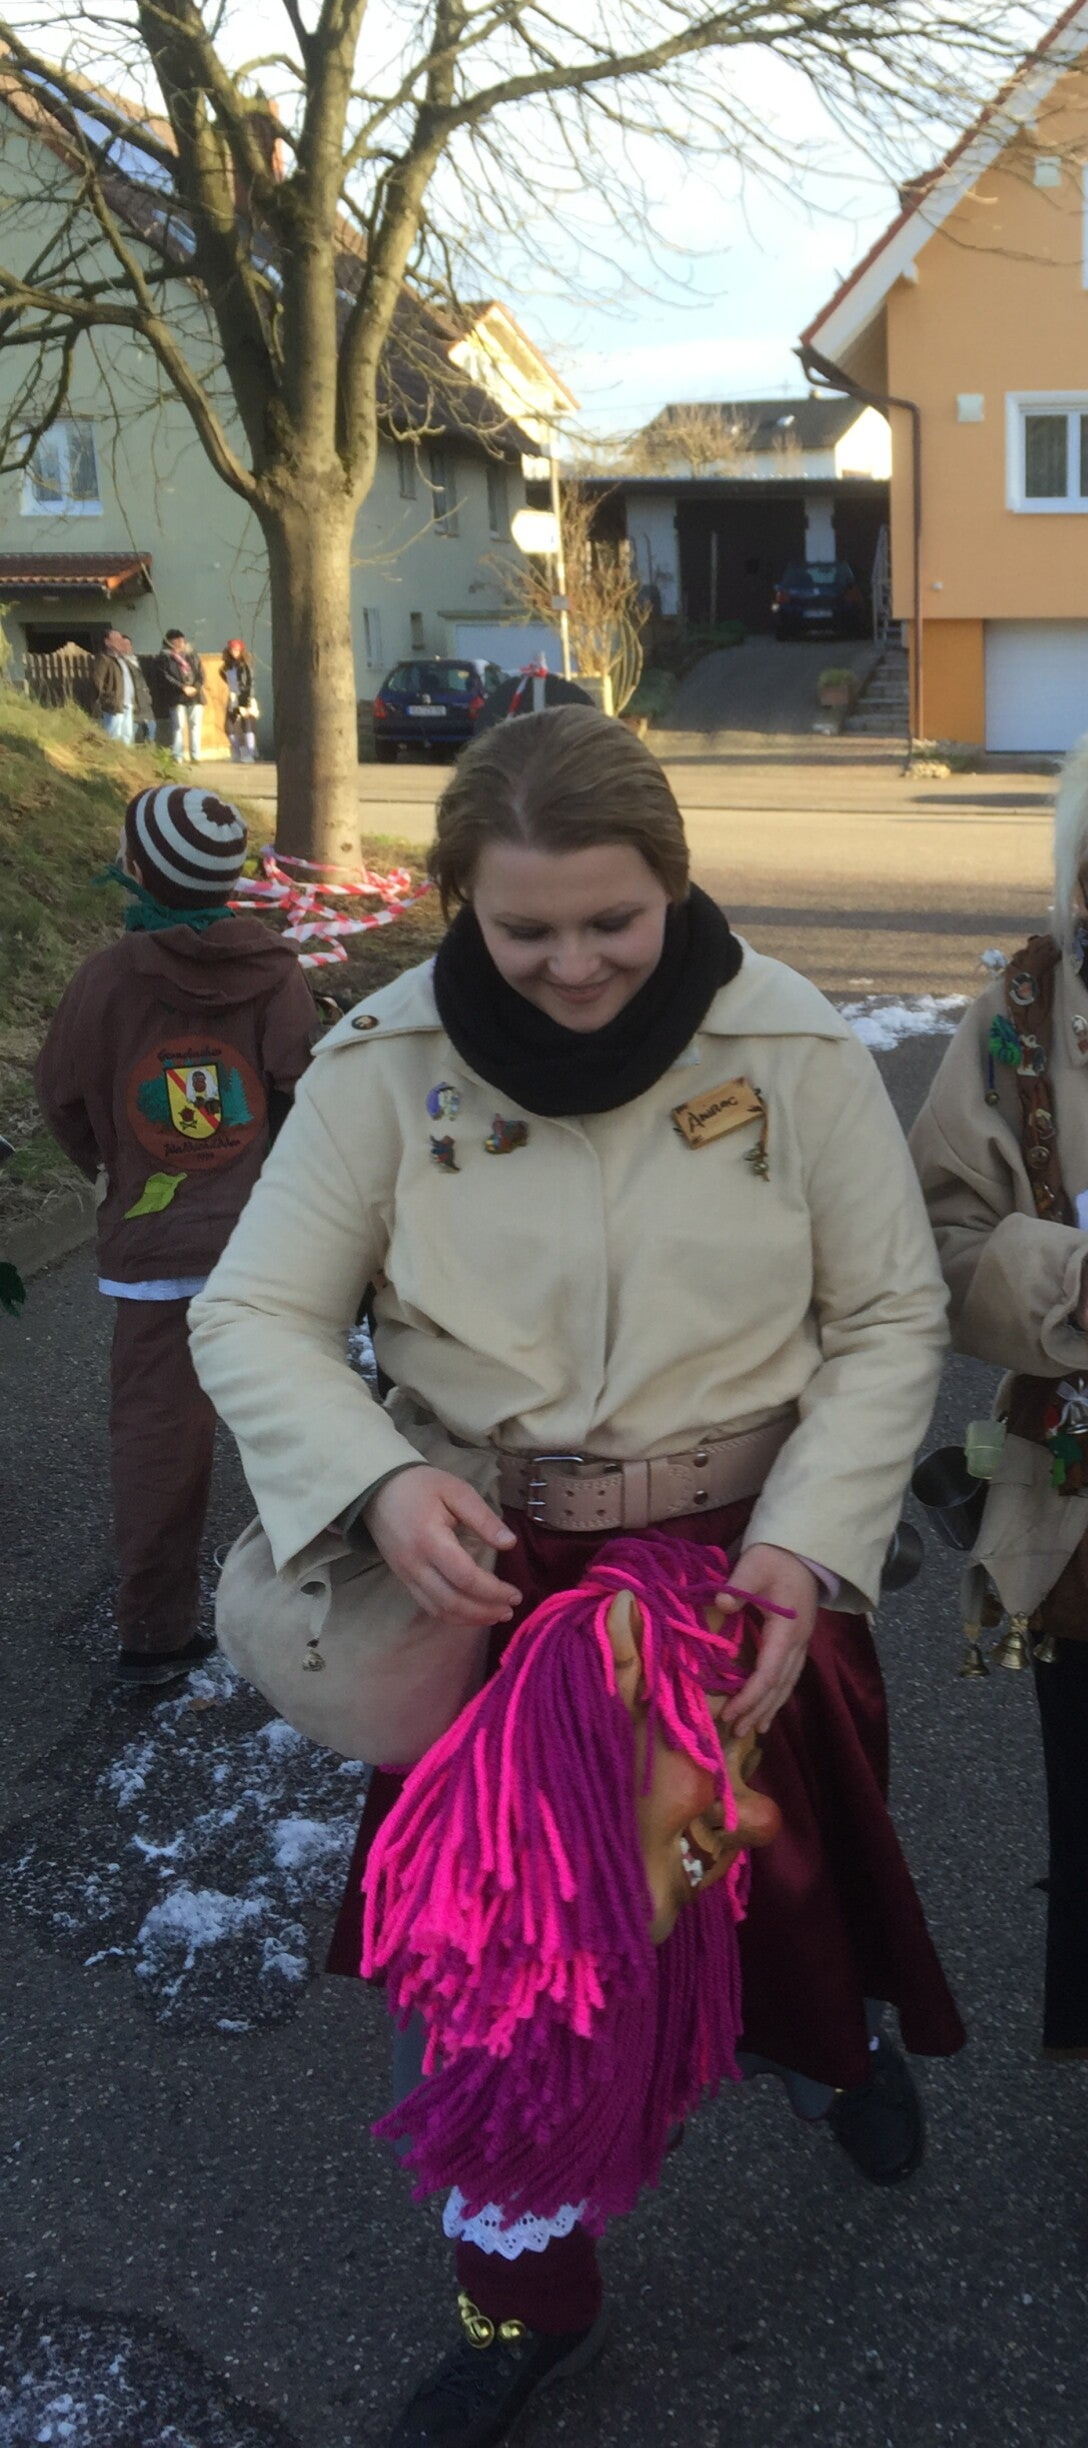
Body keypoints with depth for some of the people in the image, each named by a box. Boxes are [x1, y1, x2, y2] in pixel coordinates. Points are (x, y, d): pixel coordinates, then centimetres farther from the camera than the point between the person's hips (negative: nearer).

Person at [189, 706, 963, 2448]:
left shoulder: (792, 1044, -10)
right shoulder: (386, 1061, -10)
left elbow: (892, 1318, -2)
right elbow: (253, 1316, -6)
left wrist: (804, 1550, -14)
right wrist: (380, 1483, -25)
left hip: (745, 1563, 0)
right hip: (487, 1573, 1)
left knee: (786, 1882, 14)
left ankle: (833, 2047, 57)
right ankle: (525, 2304, 40)